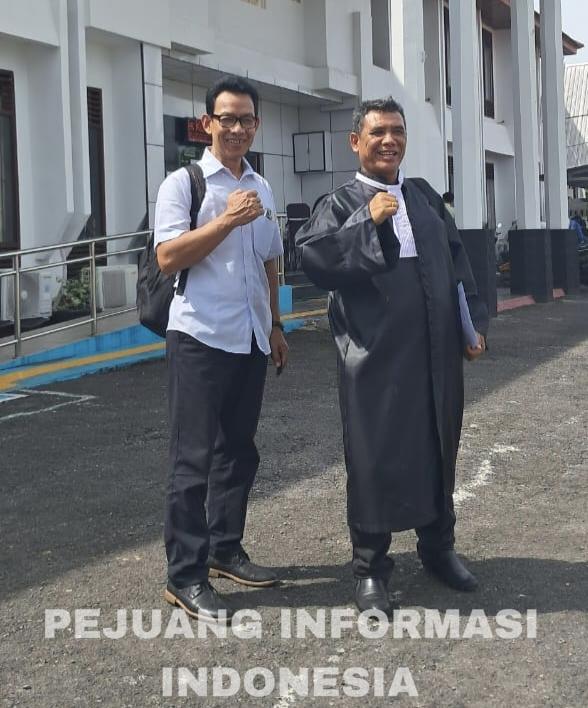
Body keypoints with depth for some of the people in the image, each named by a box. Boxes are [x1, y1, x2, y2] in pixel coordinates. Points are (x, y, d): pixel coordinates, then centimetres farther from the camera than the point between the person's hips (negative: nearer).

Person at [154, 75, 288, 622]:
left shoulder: (261, 189, 15)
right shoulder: (183, 183, -5)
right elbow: (167, 257, -15)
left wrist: (275, 325, 21)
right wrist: (227, 219, -20)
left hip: (251, 341, 7)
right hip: (201, 340, -7)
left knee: (238, 451, 13)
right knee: (194, 458, -3)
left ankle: (225, 549, 27)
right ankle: (184, 576, 4)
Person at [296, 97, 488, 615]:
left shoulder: (426, 197, 13)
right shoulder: (341, 205, -1)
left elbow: (457, 262, 16)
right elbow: (313, 258, -17)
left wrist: (474, 323, 11)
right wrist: (367, 220, -21)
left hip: (436, 350, 5)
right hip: (375, 354, -5)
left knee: (438, 448, 14)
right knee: (375, 456, 1)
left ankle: (438, 547, 32)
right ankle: (370, 567, 14)